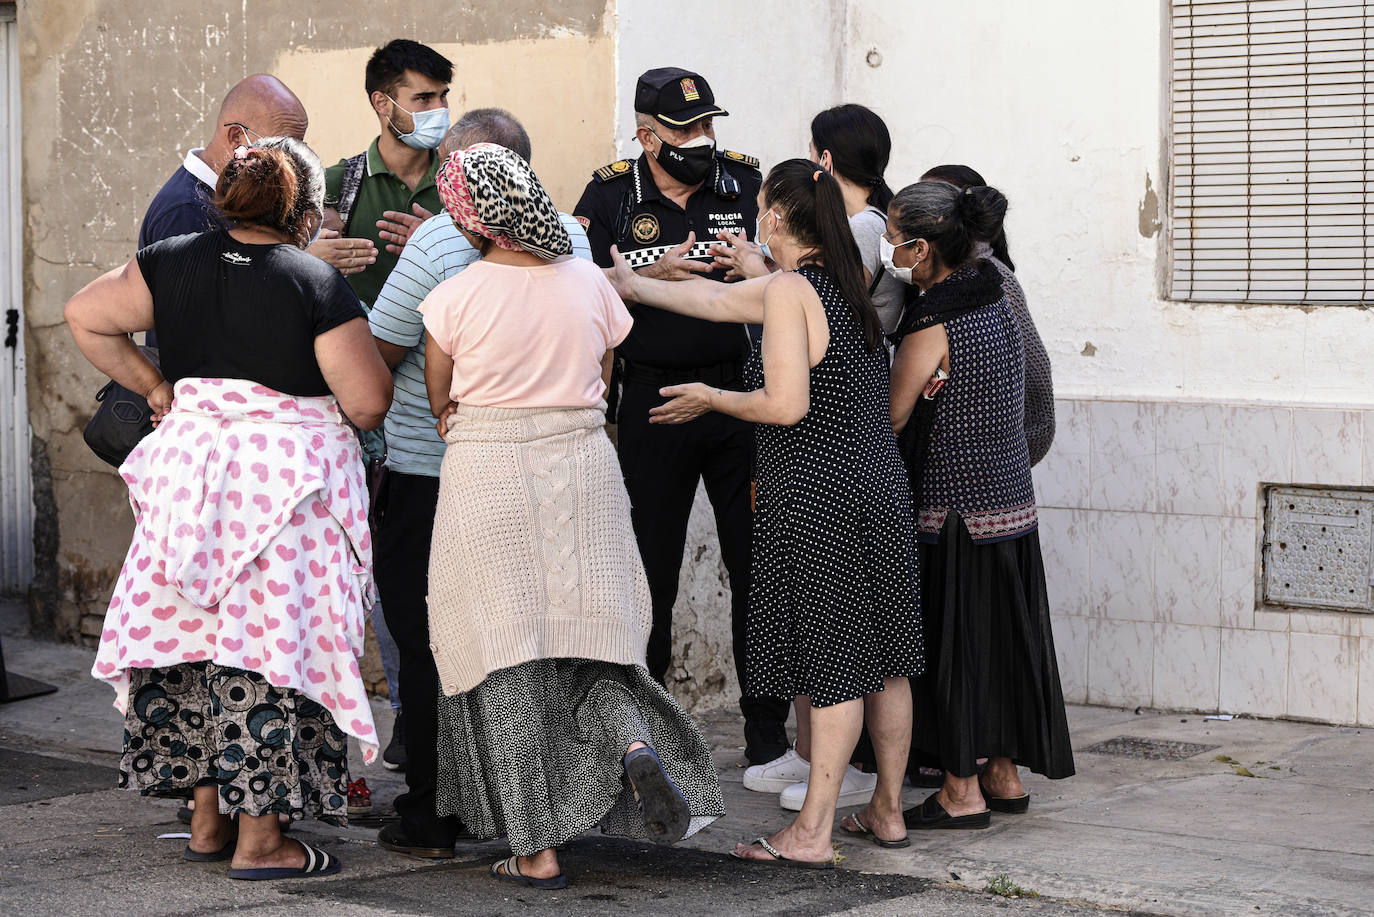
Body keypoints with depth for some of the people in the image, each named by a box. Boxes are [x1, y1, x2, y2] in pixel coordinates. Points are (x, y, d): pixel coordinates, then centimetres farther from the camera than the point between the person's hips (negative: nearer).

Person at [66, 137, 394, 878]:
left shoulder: (173, 261, 4)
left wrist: (151, 385, 13)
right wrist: (367, 344, 9)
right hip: (288, 476, -5)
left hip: (190, 465, 5)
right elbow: (367, 403, -11)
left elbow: (85, 317, 9)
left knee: (197, 635, 13)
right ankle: (259, 838, 2)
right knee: (269, 645, -1)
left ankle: (207, 820, 21)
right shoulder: (317, 284, -10)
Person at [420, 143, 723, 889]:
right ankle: (635, 744, -16)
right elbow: (600, 387, 10)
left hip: (486, 475, -3)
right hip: (583, 473, 3)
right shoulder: (590, 284, 1)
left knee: (506, 659, 3)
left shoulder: (455, 300, -9)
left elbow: (439, 400, 3)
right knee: (589, 634, 15)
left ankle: (537, 848, 3)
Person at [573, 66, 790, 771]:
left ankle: (768, 734, 12)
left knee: (756, 565, 4)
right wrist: (654, 275, -16)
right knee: (647, 570, 7)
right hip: (652, 400, -1)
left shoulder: (745, 184, 4)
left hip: (740, 394, 1)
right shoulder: (611, 195, 1)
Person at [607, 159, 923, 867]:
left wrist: (710, 398, -4)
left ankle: (813, 831, 0)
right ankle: (887, 810, 22)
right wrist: (632, 284, 30)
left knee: (833, 667, -5)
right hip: (881, 489, 8)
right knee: (884, 662, 13)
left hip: (816, 502, -8)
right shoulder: (843, 282, 12)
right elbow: (721, 299, 23)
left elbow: (785, 405, -22)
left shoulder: (789, 289, -14)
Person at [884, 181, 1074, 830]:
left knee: (951, 641, 1)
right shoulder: (997, 301, 6)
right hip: (1012, 501, 8)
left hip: (954, 506, -8)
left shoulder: (933, 325, -18)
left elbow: (891, 416, -15)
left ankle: (962, 792, 6)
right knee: (1003, 635, 14)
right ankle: (1005, 774, 23)